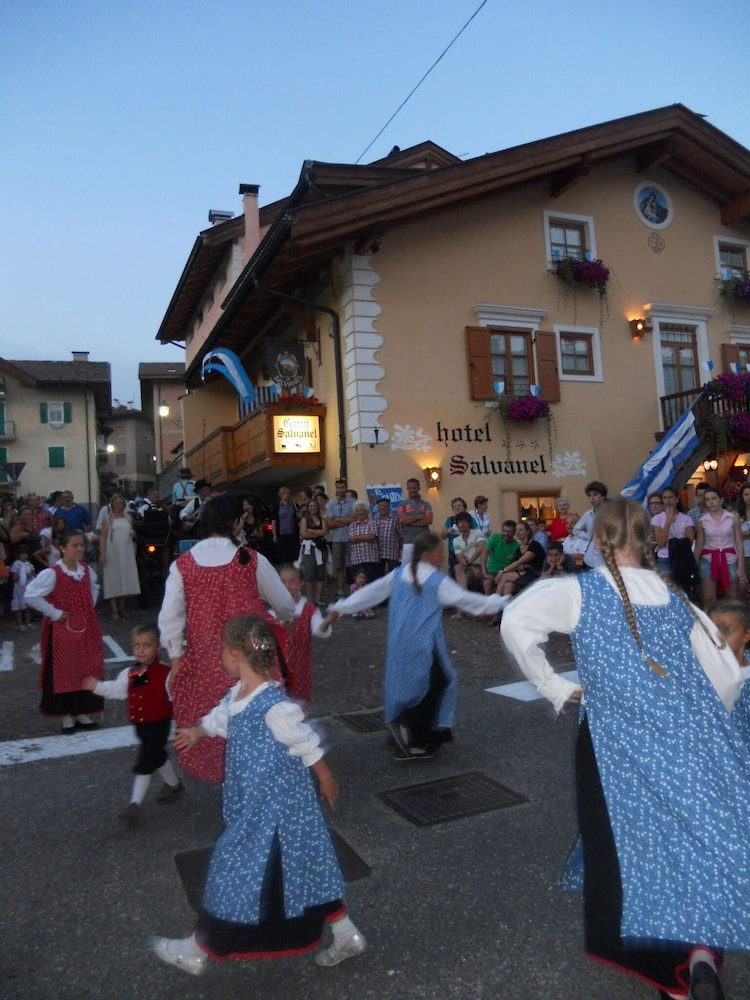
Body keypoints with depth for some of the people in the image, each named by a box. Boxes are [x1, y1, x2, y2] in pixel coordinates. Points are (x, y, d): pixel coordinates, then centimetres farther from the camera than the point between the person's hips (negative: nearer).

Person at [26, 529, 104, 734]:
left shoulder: (87, 570, 2)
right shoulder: (52, 573, -17)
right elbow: (31, 596, -21)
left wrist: (90, 606, 7)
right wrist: (54, 613, -17)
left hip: (86, 627, 6)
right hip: (63, 629, -6)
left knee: (87, 671, 10)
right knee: (64, 672, 4)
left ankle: (82, 713, 23)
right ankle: (66, 717, 16)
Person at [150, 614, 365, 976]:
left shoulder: (274, 707, -28)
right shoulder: (237, 693, -3)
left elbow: (307, 745, -16)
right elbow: (220, 718, 17)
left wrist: (326, 781, -4)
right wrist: (196, 732, 31)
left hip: (271, 808, -9)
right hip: (251, 802, 9)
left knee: (240, 872, 8)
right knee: (304, 867, 18)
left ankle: (197, 950, 29)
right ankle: (346, 935, 31)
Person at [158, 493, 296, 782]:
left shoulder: (182, 565, -3)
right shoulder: (252, 560, -7)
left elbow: (170, 617, -3)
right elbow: (285, 605, 4)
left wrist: (176, 660, 7)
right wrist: (285, 617, 26)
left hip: (203, 660, 2)